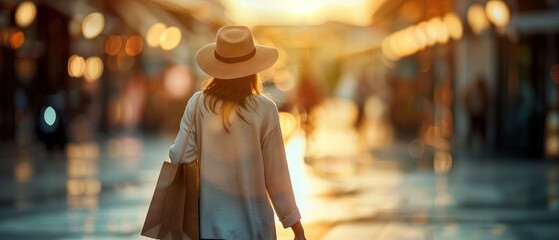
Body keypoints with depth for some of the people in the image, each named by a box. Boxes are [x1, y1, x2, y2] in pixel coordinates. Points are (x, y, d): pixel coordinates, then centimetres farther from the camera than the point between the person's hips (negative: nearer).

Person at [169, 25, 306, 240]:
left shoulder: (198, 104, -7)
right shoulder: (264, 110, -11)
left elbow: (180, 157, -6)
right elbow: (276, 174, -8)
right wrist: (295, 222, 2)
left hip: (211, 221, 2)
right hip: (252, 221, -2)